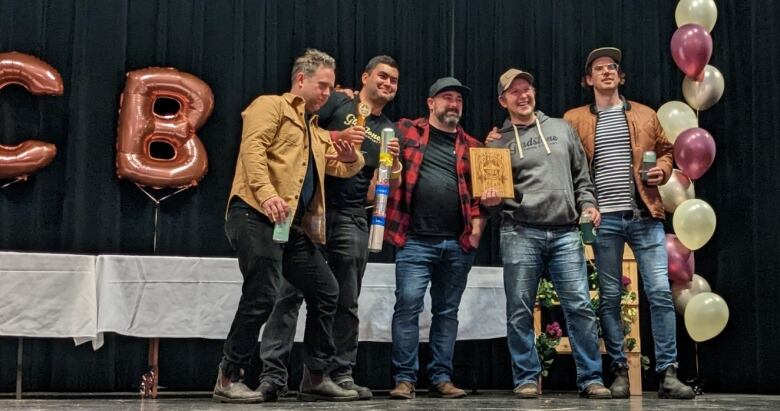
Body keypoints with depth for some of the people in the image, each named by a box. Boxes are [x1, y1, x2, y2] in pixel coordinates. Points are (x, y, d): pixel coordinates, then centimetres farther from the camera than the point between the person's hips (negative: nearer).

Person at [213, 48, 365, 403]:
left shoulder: (317, 131, 28)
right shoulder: (271, 106, 3)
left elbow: (341, 168, 27)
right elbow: (253, 147, -14)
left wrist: (352, 158, 1)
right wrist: (267, 194, -29)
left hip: (295, 226, 9)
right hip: (257, 215, -9)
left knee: (326, 291, 6)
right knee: (262, 295, -13)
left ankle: (315, 378, 15)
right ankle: (228, 380, 0)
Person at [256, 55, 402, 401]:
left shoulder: (388, 130, 20)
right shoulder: (337, 103, 6)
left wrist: (395, 161, -4)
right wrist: (338, 137, -13)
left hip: (352, 217, 5)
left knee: (347, 301, 5)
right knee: (290, 291, -8)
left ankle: (342, 374, 11)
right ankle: (272, 374, -8)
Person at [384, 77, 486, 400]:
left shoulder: (471, 146, 14)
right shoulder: (406, 131, 7)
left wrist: (477, 226, 3)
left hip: (458, 244, 3)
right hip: (415, 240, -3)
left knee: (447, 311, 9)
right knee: (408, 306, -8)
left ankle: (441, 378, 16)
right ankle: (404, 378, 0)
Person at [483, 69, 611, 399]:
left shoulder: (562, 129, 16)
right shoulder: (498, 142, 11)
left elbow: (581, 176, 18)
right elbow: (492, 194, 12)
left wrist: (587, 204, 2)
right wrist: (491, 201, -10)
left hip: (565, 233, 1)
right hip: (520, 234, -1)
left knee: (580, 307, -4)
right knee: (520, 311, 0)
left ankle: (591, 378, 3)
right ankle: (527, 378, 10)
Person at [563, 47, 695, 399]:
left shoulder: (645, 115, 13)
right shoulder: (574, 119, 8)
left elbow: (665, 150, 19)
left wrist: (662, 170, 1)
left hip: (645, 216, 1)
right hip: (604, 219, 0)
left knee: (660, 292, -7)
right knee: (609, 297, 3)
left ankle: (668, 373, -2)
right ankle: (620, 371, 11)